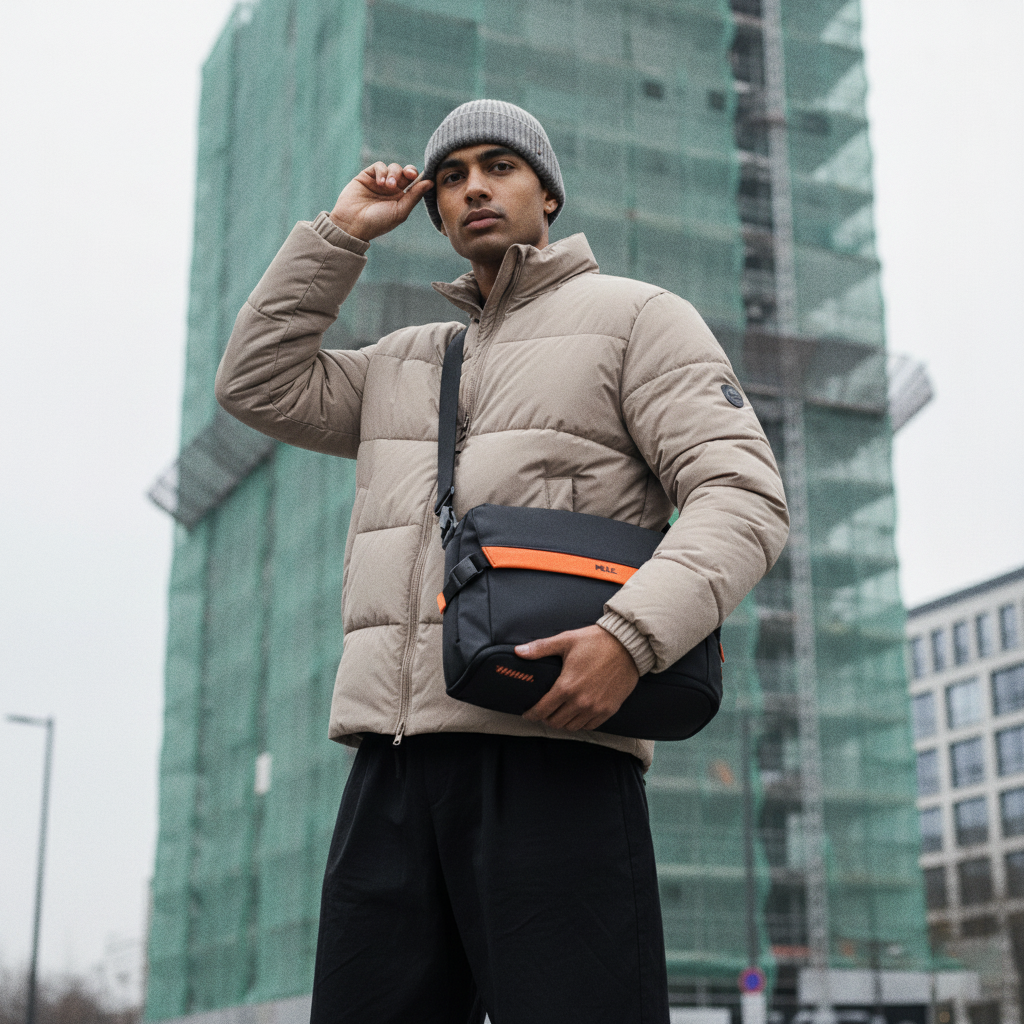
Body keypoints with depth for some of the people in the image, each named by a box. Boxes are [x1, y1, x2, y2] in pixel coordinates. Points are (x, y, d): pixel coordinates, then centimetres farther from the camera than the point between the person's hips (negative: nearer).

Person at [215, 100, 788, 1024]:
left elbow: (743, 497, -4)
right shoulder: (404, 362, 28)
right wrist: (340, 234, 18)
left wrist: (634, 635, -21)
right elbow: (258, 385, 19)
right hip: (396, 761, 6)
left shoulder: (637, 316, 8)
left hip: (550, 747, -5)